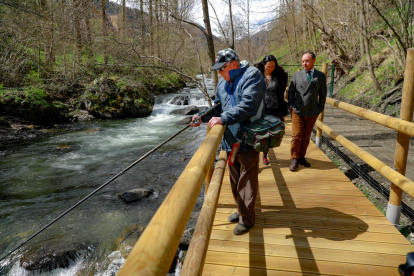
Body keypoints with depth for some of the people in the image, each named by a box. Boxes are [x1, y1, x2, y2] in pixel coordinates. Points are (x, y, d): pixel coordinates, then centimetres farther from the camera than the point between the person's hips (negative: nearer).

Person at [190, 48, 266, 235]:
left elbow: (248, 106, -26)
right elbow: (218, 107, 20)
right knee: (235, 179, 19)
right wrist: (203, 117, 4)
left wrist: (223, 118, -30)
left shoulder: (251, 76, -13)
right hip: (229, 140, 8)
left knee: (247, 181, 2)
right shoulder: (223, 83, 12)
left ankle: (247, 219, 17)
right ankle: (241, 210, 38)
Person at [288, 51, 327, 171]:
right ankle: (294, 159, 8)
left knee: (306, 137, 9)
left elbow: (322, 94, 9)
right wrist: (291, 106, -1)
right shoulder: (297, 75, 5)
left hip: (312, 113, 1)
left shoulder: (321, 76, 6)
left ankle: (302, 157, 22)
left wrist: (320, 109, 4)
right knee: (296, 136, -3)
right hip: (297, 111, -1)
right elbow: (291, 91, 7)